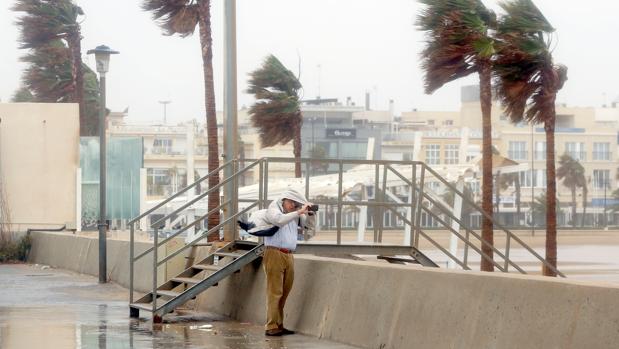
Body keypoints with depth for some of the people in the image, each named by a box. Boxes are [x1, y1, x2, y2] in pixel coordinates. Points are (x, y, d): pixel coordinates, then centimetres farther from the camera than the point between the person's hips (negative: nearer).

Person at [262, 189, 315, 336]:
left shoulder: (294, 214, 18)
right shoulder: (273, 209, 0)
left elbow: (309, 225, 19)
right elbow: (279, 220, -20)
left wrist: (309, 212, 0)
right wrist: (299, 212, -20)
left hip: (288, 255, 7)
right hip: (275, 253, -7)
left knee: (285, 292, 6)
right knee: (275, 292, -9)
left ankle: (279, 325, 11)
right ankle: (271, 327, -9)